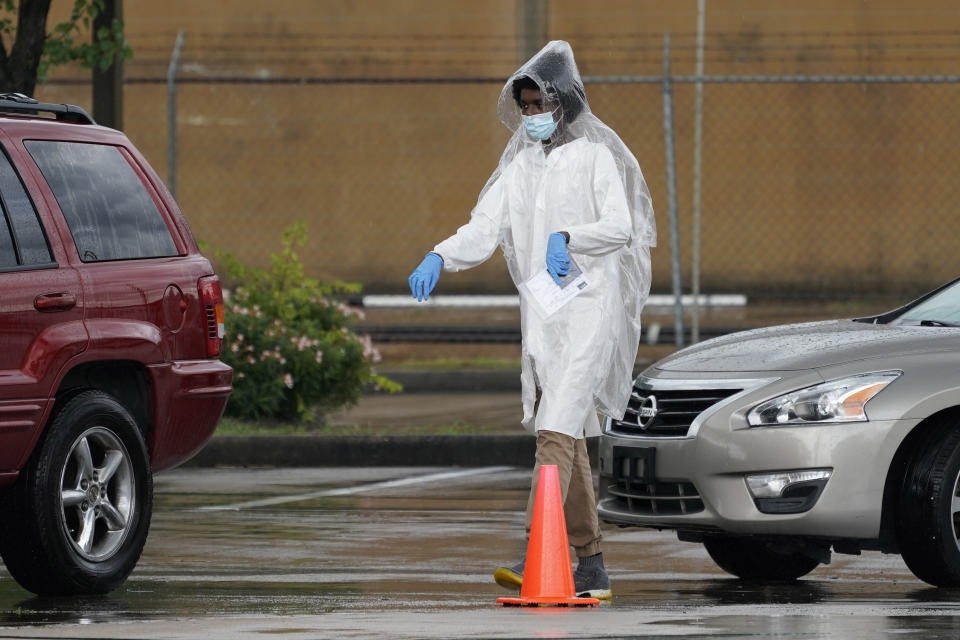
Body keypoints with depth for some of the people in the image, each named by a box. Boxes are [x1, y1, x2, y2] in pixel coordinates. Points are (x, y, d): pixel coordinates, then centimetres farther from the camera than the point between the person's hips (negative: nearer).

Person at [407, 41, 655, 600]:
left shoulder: (595, 156, -4)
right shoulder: (521, 164, 16)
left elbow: (621, 226, -14)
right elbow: (486, 228, 8)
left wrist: (567, 237, -31)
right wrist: (440, 259, -11)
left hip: (587, 308, -7)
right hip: (539, 316, 7)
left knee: (558, 428, -19)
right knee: (567, 440, 9)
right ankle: (592, 568, 15)